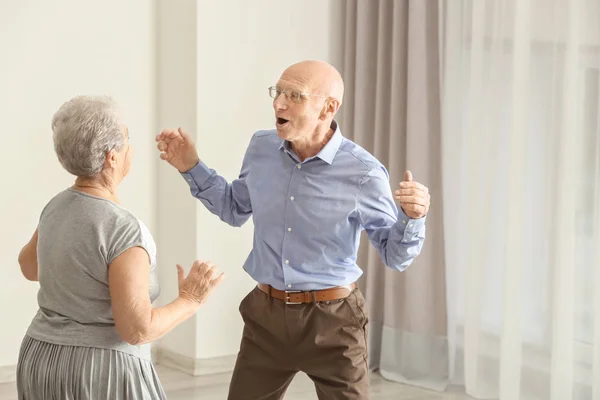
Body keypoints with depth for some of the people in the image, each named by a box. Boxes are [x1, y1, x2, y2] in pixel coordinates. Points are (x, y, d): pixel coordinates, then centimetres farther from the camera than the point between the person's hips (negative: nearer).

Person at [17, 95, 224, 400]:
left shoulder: (58, 207, 3)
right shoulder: (124, 231, -22)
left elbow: (30, 266, 22)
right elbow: (136, 329, -22)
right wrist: (189, 301, -7)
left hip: (45, 363, 8)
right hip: (103, 374, -8)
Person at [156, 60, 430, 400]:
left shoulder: (363, 173, -15)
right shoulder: (262, 148, -2)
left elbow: (395, 255, -6)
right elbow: (236, 209, 18)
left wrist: (413, 217, -26)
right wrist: (192, 167, 8)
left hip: (331, 320, -4)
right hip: (266, 314, 4)